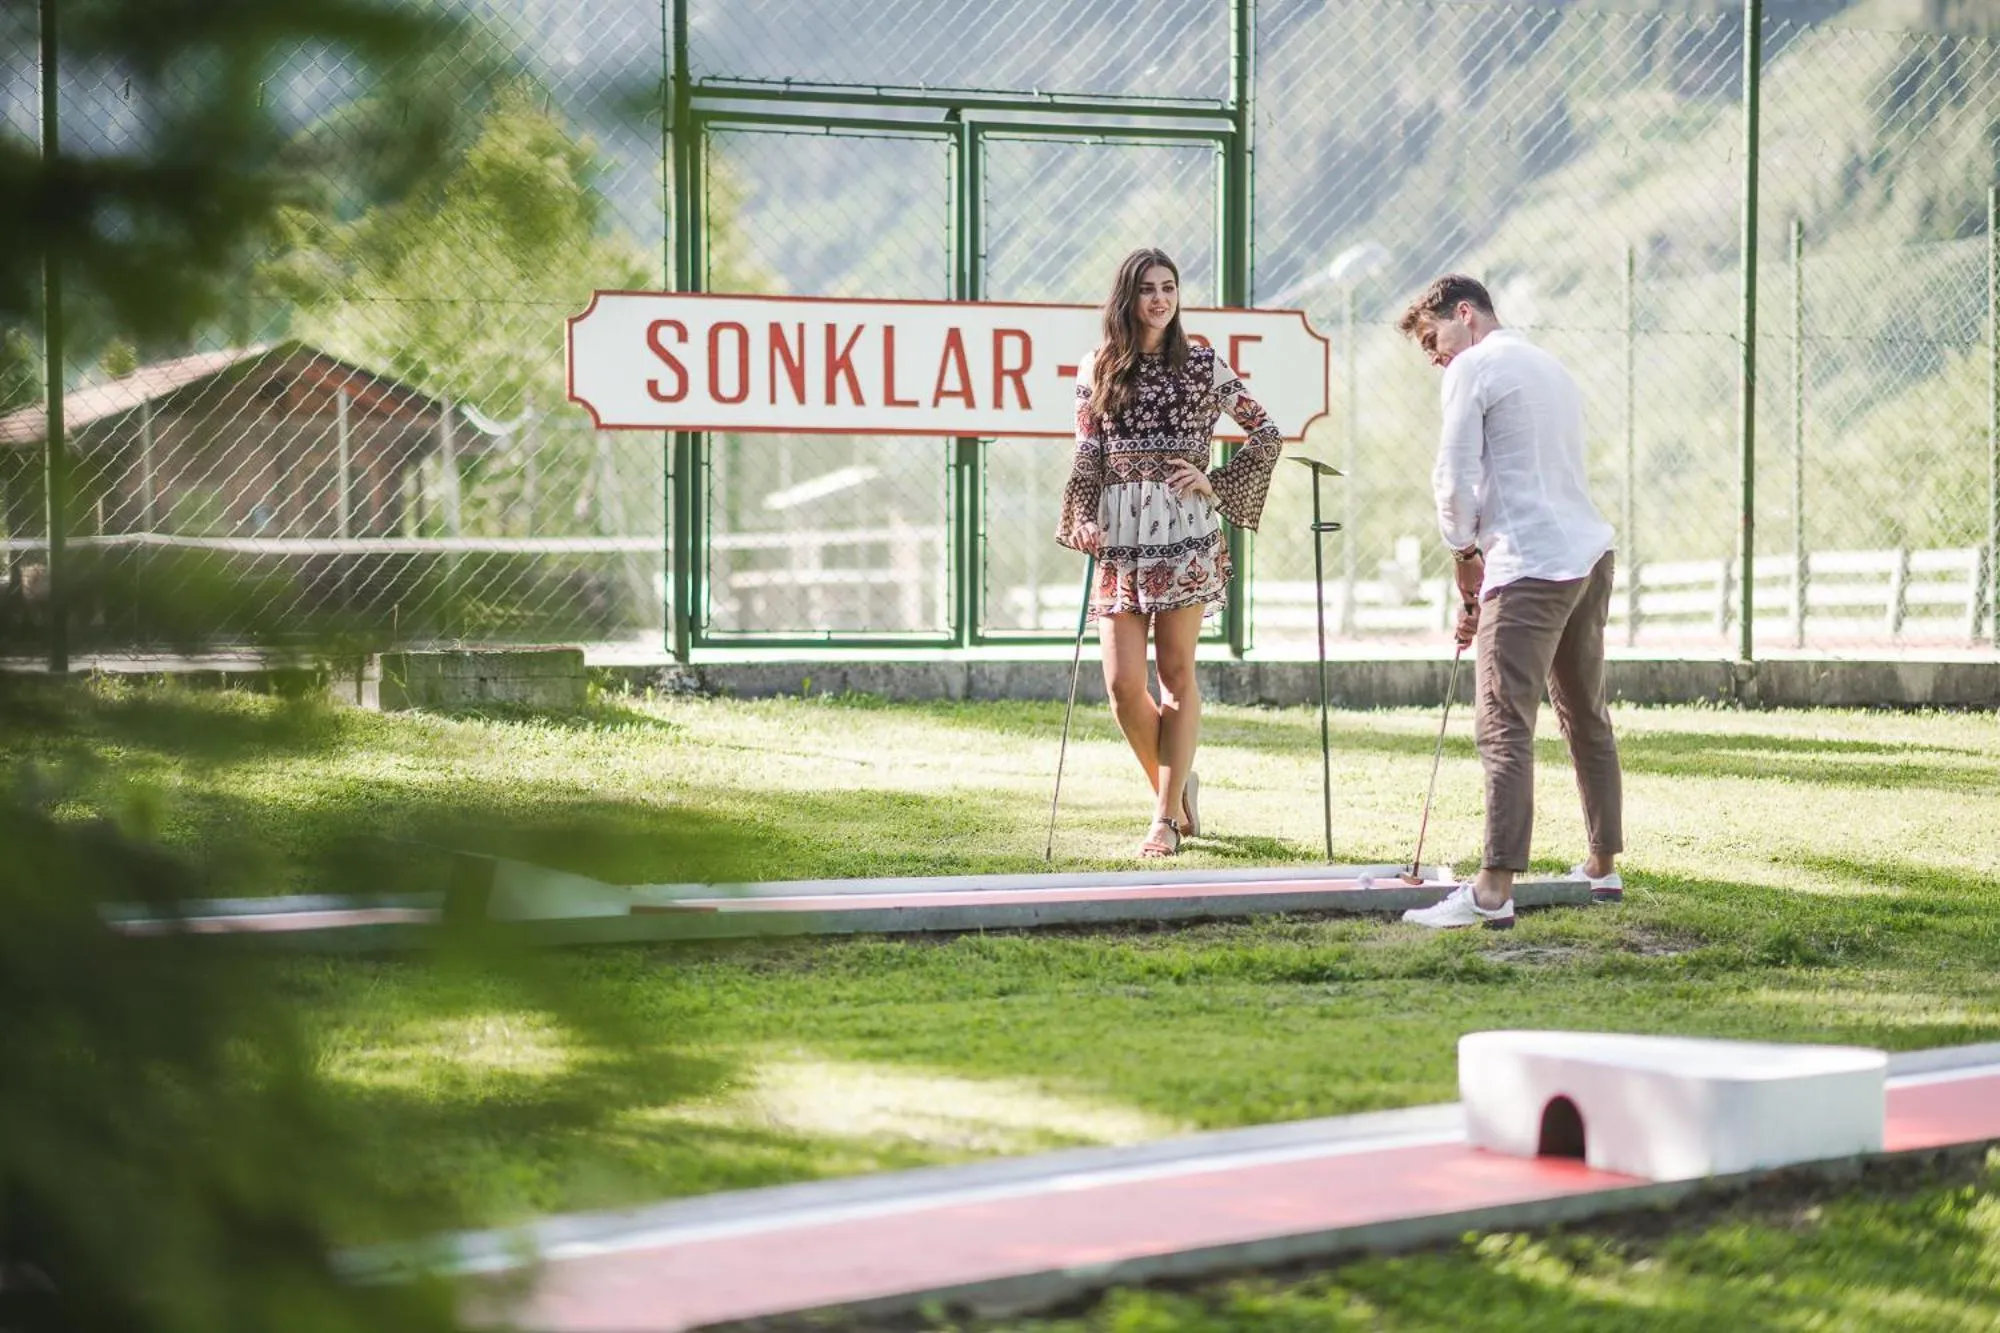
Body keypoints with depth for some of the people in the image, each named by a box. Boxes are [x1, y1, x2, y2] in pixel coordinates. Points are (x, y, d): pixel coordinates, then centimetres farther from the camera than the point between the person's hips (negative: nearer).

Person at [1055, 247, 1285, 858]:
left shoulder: (1203, 366, 3)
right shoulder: (1098, 370, 9)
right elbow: (1087, 458, 12)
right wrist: (1083, 520, -1)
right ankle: (1175, 785, 20)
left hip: (1185, 538, -2)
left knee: (1177, 677, -1)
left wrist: (1216, 483, -2)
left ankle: (1167, 817, 5)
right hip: (1120, 542, 2)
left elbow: (1266, 433, 8)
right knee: (1122, 685, -4)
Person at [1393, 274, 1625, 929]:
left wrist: (1463, 554, 8)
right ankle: (1603, 867, 26)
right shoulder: (1552, 368, 24)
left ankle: (1493, 892, -21)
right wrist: (1483, 578, 21)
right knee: (1586, 716, 19)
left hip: (1532, 567, -9)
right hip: (1592, 554, 9)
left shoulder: (1473, 368, -3)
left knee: (1504, 726, -13)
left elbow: (1456, 477, -9)